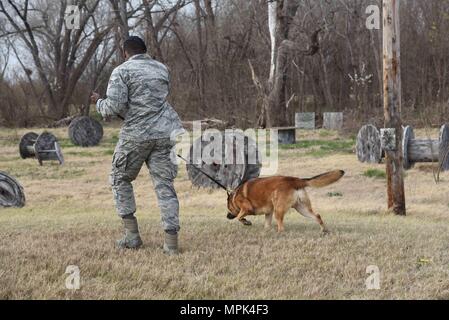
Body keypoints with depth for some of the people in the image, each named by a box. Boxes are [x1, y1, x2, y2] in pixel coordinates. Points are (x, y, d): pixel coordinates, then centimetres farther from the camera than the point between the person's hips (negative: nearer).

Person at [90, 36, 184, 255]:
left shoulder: (122, 71, -4)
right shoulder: (162, 70, 14)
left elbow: (114, 107, -12)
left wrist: (99, 103, 8)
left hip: (136, 133, -4)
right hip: (165, 132, 4)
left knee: (120, 179, 17)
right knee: (164, 185, 4)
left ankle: (132, 235, 12)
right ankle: (171, 242, -5)